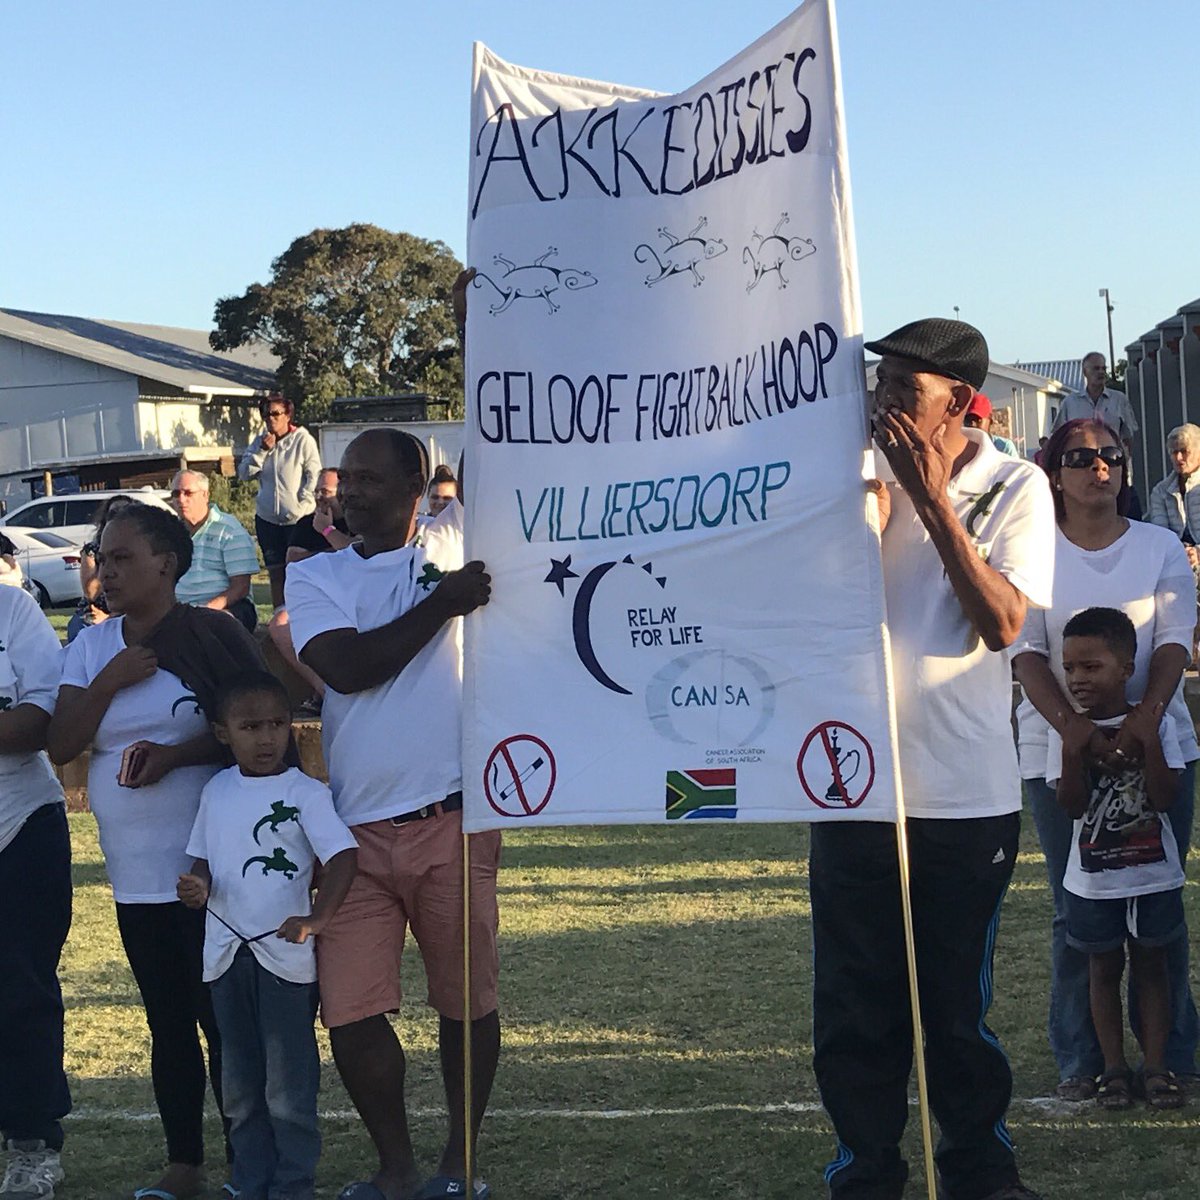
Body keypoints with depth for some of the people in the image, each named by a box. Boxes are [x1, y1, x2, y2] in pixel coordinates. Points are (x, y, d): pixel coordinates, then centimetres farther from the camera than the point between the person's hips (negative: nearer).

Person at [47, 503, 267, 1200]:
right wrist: (109, 682, -12)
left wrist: (175, 754, -19)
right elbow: (61, 745, 1)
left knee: (225, 1018, 1)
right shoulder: (92, 648, 8)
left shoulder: (212, 636, -7)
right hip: (136, 875, 5)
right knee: (169, 1022, 13)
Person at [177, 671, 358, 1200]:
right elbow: (203, 859, 16)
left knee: (289, 1086, 1)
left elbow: (343, 854, -16)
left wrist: (315, 919, -29)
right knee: (240, 1086, 12)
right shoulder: (216, 791, 8)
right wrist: (197, 887, -8)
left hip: (285, 955, -5)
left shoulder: (305, 792, -8)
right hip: (226, 955, 5)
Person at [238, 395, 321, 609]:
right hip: (267, 518, 5)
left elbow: (314, 474, -8)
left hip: (297, 518, -5)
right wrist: (262, 450, -11)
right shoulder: (259, 441, 8)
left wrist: (302, 505, -14)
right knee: (275, 572, 8)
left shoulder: (303, 440, -7)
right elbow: (244, 473, 2)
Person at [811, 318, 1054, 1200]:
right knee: (855, 1003, 8)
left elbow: (1002, 623, -13)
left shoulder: (1016, 489, -2)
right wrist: (878, 493, -12)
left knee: (958, 1003, 8)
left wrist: (932, 499, -16)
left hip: (966, 796, -2)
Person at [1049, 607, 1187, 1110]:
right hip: (1093, 880, 0)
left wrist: (1149, 743, -24)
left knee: (1150, 966, 9)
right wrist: (1074, 752, -25)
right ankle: (1114, 1068, 17)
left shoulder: (1154, 724, -7)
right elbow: (1072, 806, -12)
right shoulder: (1067, 731, -6)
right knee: (1104, 969, 9)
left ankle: (1156, 1066, 15)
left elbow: (1164, 798, -13)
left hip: (1153, 875, 0)